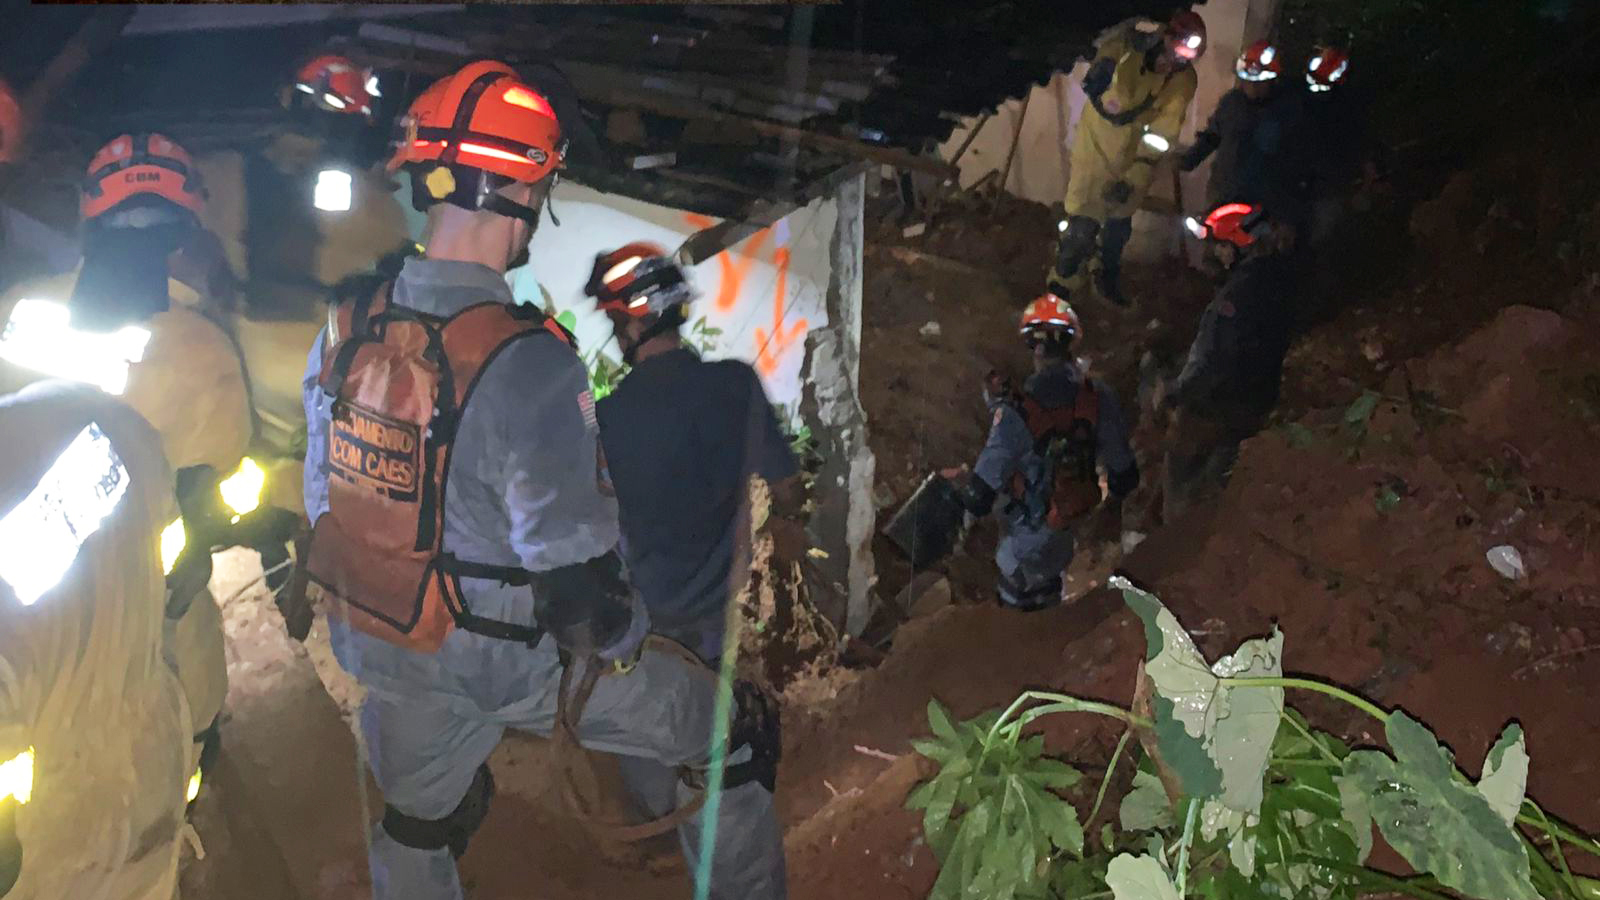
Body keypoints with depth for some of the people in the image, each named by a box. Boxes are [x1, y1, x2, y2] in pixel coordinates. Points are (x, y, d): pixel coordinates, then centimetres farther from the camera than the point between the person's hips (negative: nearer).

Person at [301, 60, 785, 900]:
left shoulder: (342, 332, -7)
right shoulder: (530, 365, -30)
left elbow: (325, 499, 5)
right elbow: (571, 569, -28)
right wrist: (620, 647, -7)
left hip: (374, 648, 7)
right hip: (509, 663, -6)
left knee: (417, 828, 33)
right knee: (737, 732, 13)